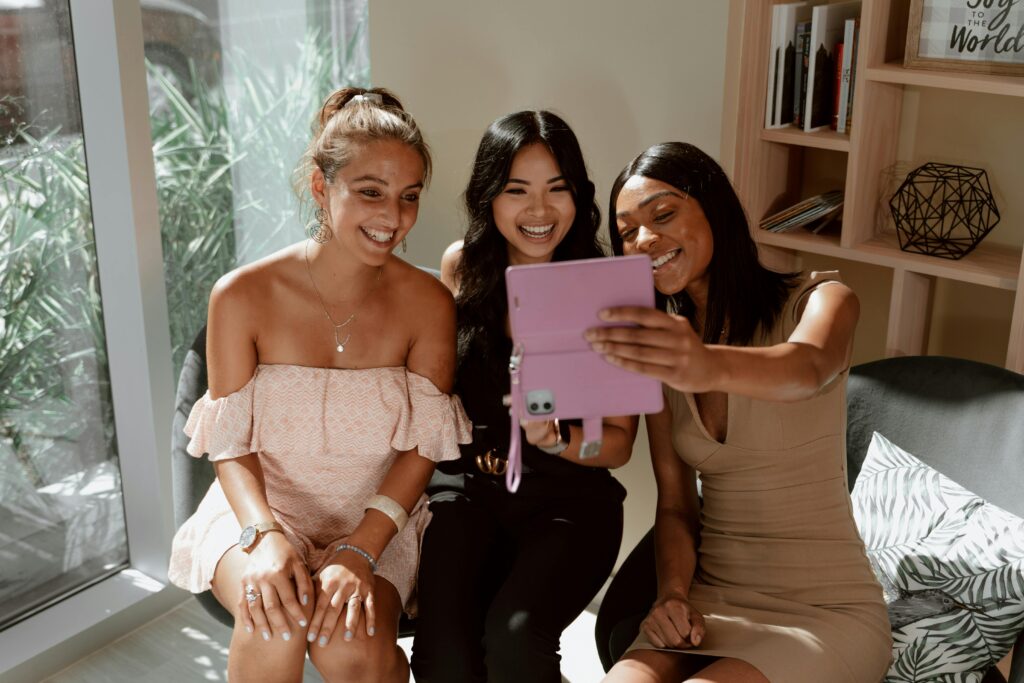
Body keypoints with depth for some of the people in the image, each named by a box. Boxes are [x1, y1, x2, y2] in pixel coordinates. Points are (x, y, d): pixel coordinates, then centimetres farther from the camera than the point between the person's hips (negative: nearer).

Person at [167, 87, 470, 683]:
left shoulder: (428, 304, -8)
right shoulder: (243, 297, -11)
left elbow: (422, 446, -8)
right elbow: (232, 444, -6)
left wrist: (359, 551, -21)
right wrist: (264, 535, -25)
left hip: (376, 517, 1)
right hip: (260, 507, 0)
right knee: (275, 622, -32)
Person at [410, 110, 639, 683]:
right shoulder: (462, 267, 1)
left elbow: (619, 442, -2)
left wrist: (553, 437, -22)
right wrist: (478, 451, 1)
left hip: (568, 497, -2)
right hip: (468, 484, 2)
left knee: (514, 636, -29)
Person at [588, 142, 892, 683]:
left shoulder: (819, 300, -5)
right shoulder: (662, 347, 8)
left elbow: (806, 369, -31)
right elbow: (675, 503, 6)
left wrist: (712, 367, -52)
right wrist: (673, 592, -14)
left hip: (825, 611, -3)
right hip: (708, 600, 3)